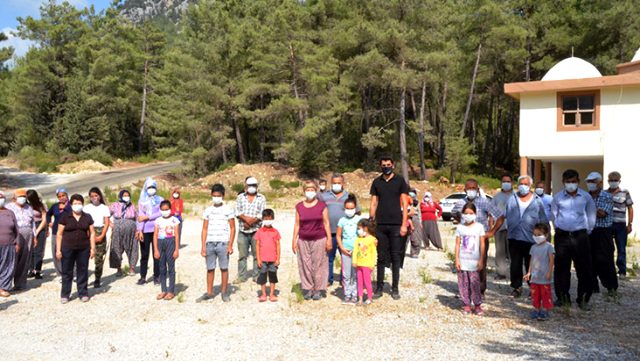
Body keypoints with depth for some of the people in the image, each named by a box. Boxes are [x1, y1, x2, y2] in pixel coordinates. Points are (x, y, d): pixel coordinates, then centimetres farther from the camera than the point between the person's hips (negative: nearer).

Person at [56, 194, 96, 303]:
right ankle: (65, 295, 14)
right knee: (67, 272, 4)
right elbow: (59, 234, 1)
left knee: (83, 271, 6)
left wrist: (93, 248, 2)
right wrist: (58, 249, -5)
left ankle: (83, 293, 16)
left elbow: (92, 233, 8)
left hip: (84, 249, 1)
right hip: (67, 248, -1)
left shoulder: (87, 217, 8)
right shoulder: (65, 217, 2)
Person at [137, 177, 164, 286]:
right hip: (145, 231, 1)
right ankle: (143, 277, 12)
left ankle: (156, 276, 10)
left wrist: (147, 217, -11)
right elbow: (140, 216, -1)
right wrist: (140, 230, -10)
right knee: (144, 255, 4)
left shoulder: (160, 199, 7)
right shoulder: (142, 200, 9)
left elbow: (161, 213, -7)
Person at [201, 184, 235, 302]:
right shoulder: (208, 210, 10)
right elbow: (204, 229, 10)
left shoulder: (228, 210, 2)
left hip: (223, 244, -2)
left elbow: (232, 228, 1)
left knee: (224, 268, 2)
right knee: (210, 269, 6)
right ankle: (209, 292, 16)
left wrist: (230, 245, -6)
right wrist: (203, 246, 4)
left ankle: (224, 292, 13)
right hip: (210, 243, 2)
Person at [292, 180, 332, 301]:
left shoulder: (322, 205, 0)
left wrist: (329, 239, -2)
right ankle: (308, 289, 15)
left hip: (319, 240, -2)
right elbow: (297, 224, 8)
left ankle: (318, 290, 10)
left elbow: (326, 223, 1)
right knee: (305, 264, 4)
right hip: (303, 241, 2)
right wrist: (294, 240, 6)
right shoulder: (299, 206, 6)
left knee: (318, 264, 1)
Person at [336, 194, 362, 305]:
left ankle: (355, 295, 9)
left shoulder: (359, 219, 0)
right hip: (345, 251, 2)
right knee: (346, 274, 4)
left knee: (356, 274, 2)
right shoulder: (342, 220, 5)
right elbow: (338, 235, 8)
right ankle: (347, 295, 13)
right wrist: (342, 248, -2)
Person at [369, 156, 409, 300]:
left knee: (396, 257, 3)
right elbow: (373, 204, 11)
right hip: (380, 225, 2)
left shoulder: (400, 181, 2)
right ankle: (379, 287, 14)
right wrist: (371, 222, 3)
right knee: (381, 257, 6)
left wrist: (404, 224, -8)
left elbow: (404, 204, -1)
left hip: (396, 224, -2)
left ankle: (395, 288, 12)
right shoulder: (376, 182, 9)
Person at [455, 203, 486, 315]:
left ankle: (477, 305, 8)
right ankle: (466, 304, 13)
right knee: (463, 283, 4)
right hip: (462, 260, 2)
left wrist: (481, 260, -2)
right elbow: (457, 244, 4)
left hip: (474, 261, -1)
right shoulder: (460, 227, 3)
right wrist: (457, 259, -1)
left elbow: (482, 244, 1)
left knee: (475, 283, -3)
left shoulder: (479, 227, 1)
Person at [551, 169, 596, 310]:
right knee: (561, 268, 6)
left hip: (580, 236, -1)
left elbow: (591, 216, 11)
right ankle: (563, 297, 19)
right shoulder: (557, 197, 2)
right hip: (562, 236, 1)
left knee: (584, 268, 0)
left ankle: (583, 299, 13)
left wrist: (587, 231, 12)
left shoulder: (586, 197, 0)